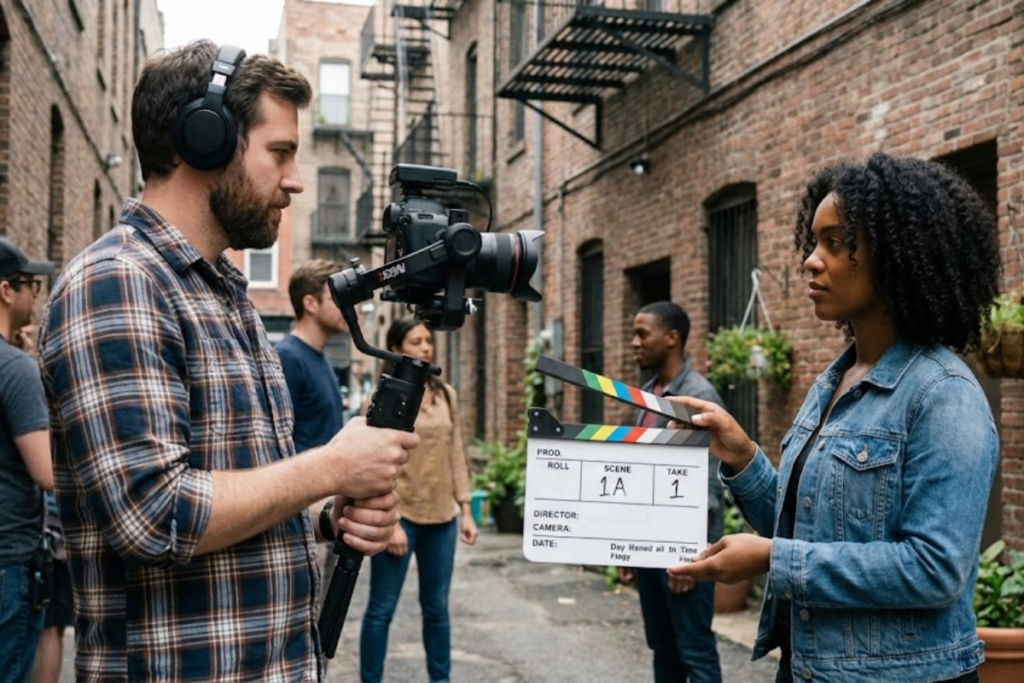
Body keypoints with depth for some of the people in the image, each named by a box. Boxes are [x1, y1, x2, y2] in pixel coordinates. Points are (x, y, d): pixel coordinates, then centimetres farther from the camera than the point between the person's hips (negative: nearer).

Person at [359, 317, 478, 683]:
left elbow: (456, 454, 11)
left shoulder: (446, 395, 8)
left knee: (437, 606, 13)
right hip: (400, 515, -5)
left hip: (442, 517, 5)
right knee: (382, 609, 2)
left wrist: (465, 509, 7)